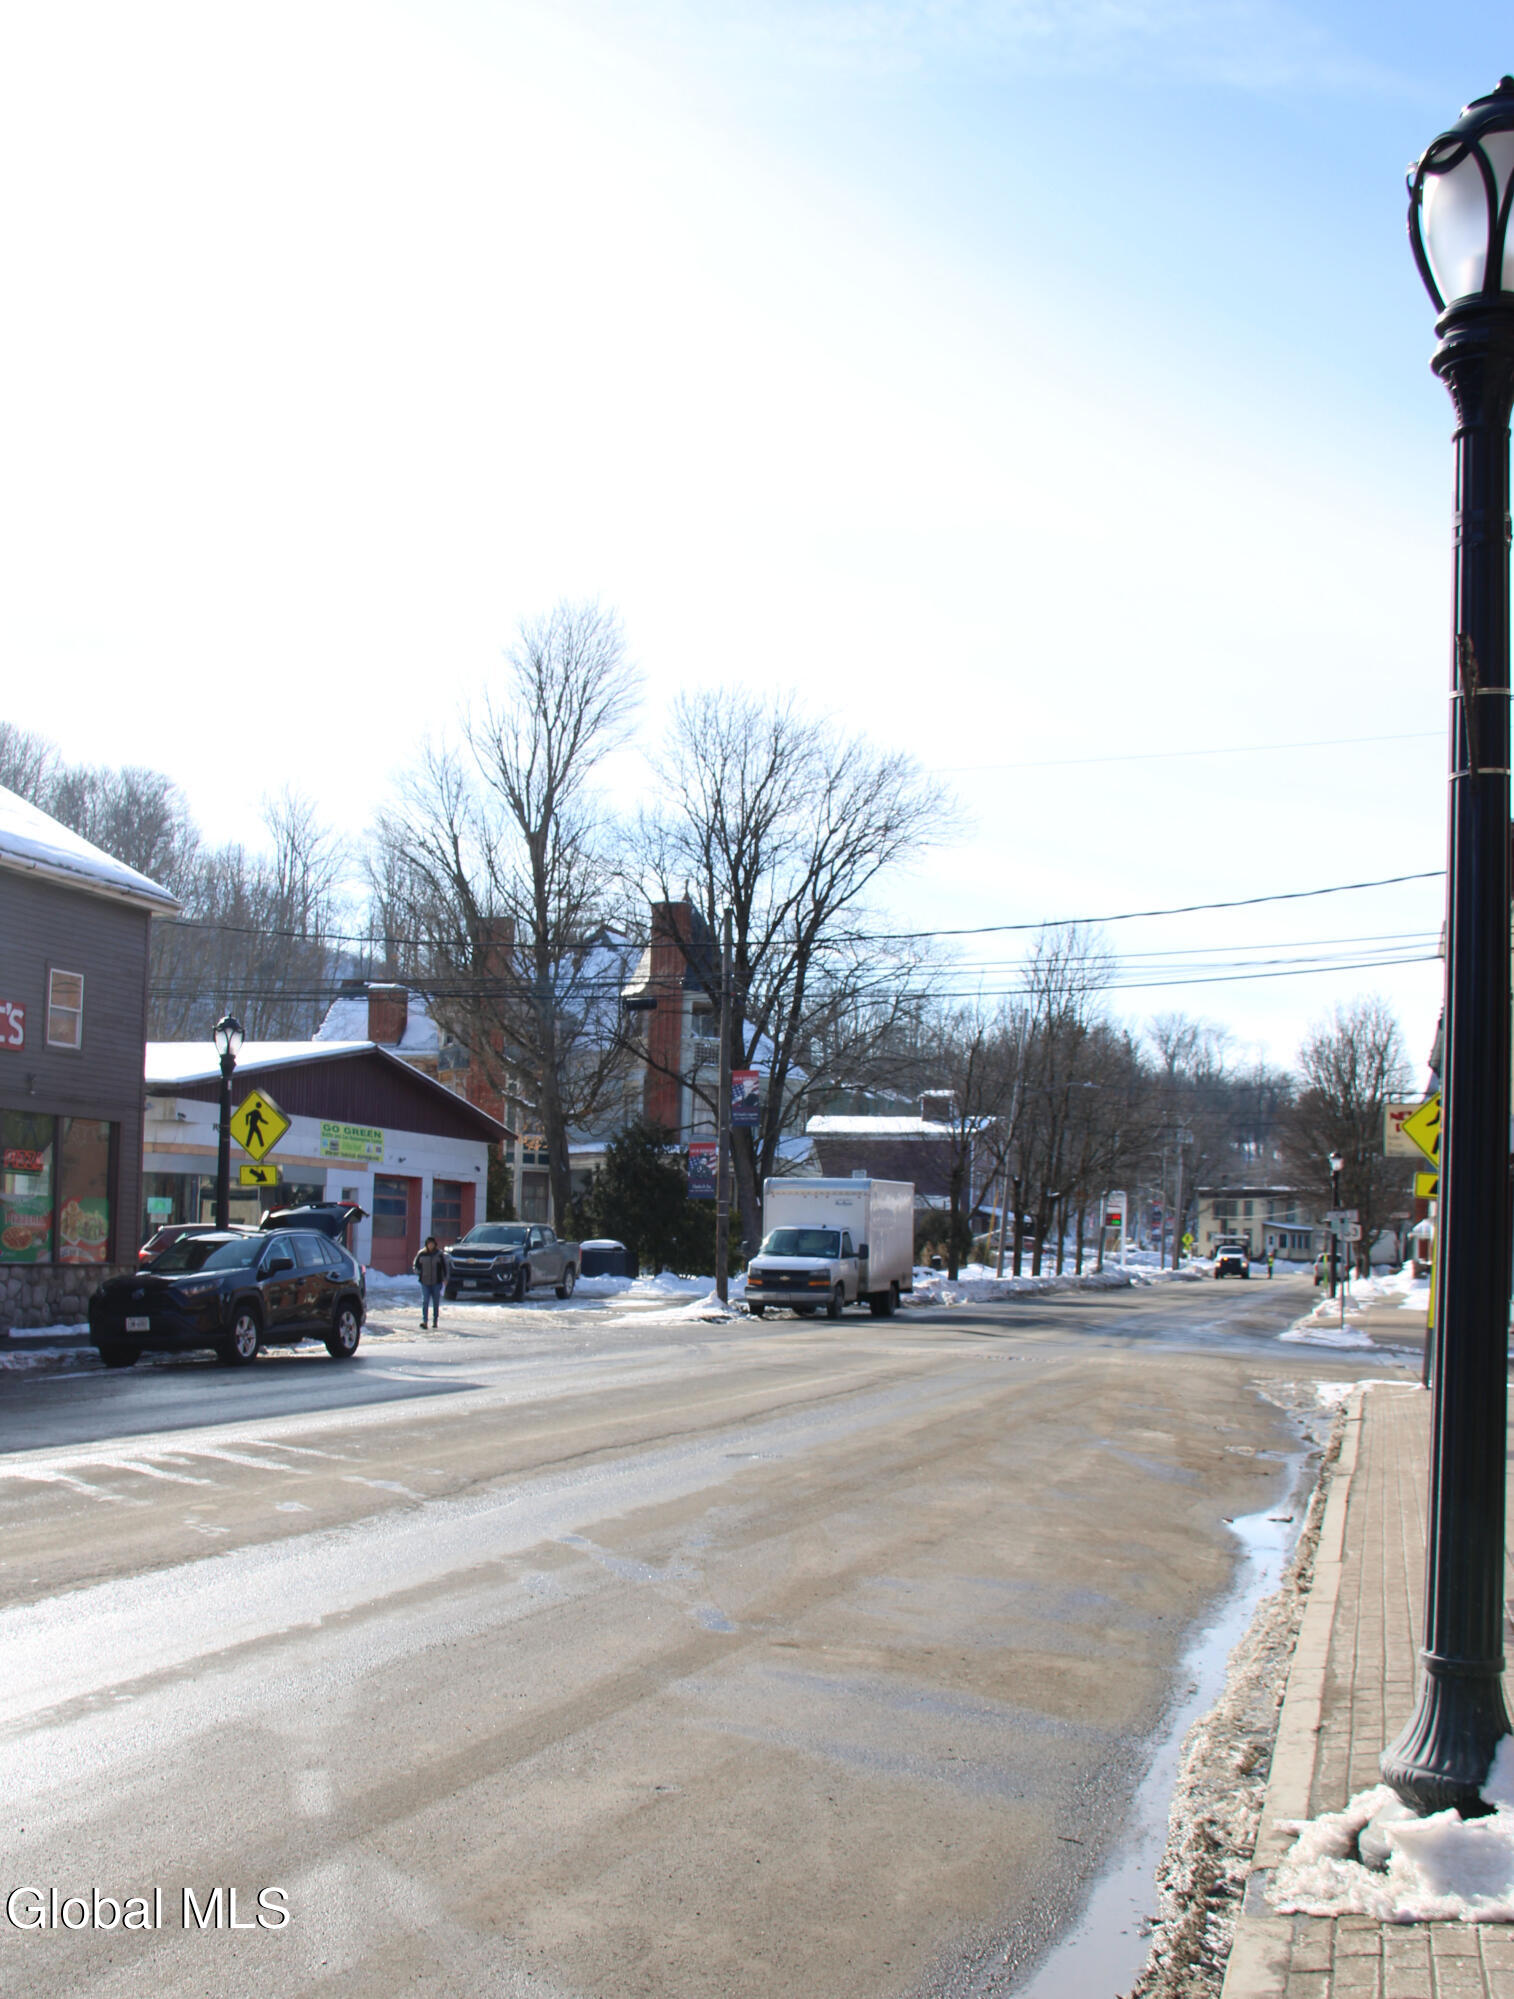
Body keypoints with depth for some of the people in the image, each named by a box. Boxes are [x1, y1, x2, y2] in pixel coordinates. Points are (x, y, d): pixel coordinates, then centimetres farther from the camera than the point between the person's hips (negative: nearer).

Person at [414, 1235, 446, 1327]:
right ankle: (424, 1321, -14)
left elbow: (444, 1266, 7)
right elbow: (416, 1265, 14)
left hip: (436, 1282, 0)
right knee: (425, 1301, -11)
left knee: (436, 1303, 7)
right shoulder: (421, 1254, 3)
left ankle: (435, 1321, 17)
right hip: (425, 1282, 0)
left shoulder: (439, 1254, 1)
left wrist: (444, 1278, 0)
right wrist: (418, 1272, -2)